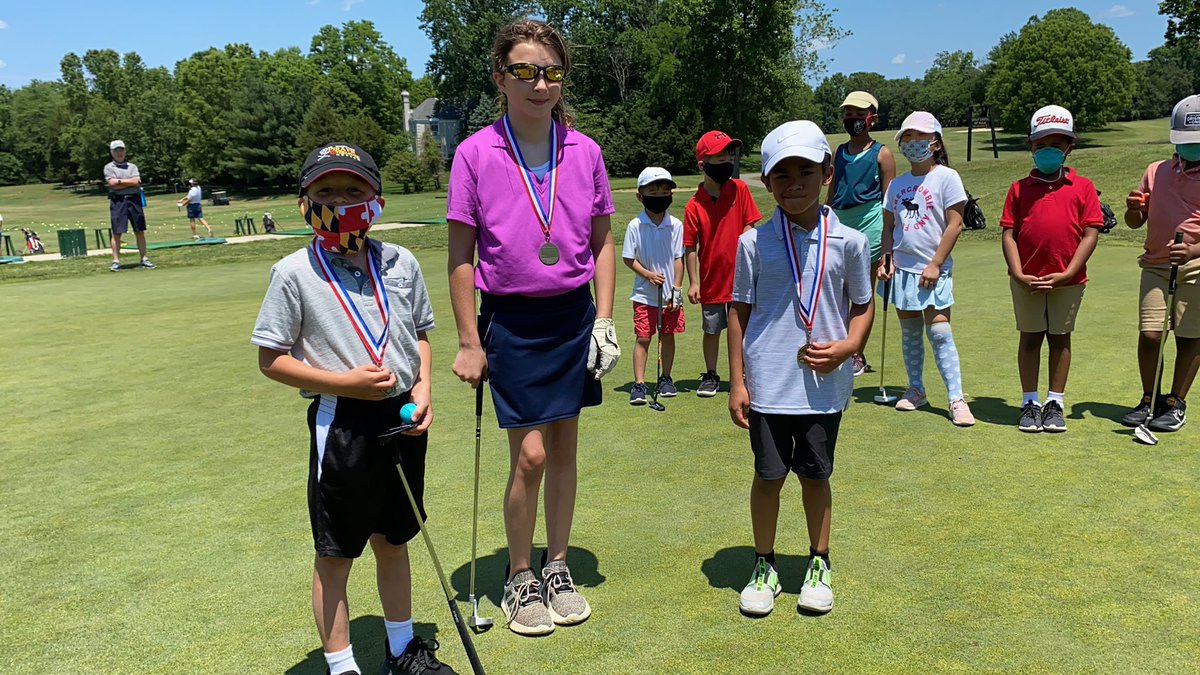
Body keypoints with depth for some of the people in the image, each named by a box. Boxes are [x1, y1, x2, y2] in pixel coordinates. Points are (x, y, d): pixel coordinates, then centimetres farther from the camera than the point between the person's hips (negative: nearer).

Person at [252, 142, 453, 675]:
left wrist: (422, 389, -1)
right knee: (335, 553, 7)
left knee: (393, 540, 19)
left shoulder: (401, 263, 4)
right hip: (341, 421, -4)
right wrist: (345, 382, -17)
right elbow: (271, 360, -7)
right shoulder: (294, 273, -8)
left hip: (403, 418, 4)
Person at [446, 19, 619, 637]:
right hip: (512, 321, -3)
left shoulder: (584, 152, 0)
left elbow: (602, 242, 9)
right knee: (530, 455, -3)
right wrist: (469, 343, -5)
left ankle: (557, 569, 30)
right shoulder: (476, 154, -8)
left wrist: (604, 320, 2)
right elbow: (461, 257, -4)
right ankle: (519, 579, 20)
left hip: (574, 316, 3)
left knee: (564, 448, 11)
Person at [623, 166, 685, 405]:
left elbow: (678, 258, -1)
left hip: (670, 294, 2)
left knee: (668, 336, 11)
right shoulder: (635, 226, -6)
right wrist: (648, 274, -15)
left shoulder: (676, 225, -3)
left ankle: (665, 378, 27)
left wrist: (677, 288, -5)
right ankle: (639, 384, 4)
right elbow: (629, 258, -3)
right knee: (643, 338, 0)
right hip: (644, 294, -2)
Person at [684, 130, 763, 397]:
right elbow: (690, 248, -5)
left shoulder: (739, 189, -5)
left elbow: (748, 228, -1)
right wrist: (693, 282, -6)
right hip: (712, 279, 0)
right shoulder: (694, 206, -10)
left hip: (739, 276, 1)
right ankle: (710, 376, 30)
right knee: (712, 330, 13)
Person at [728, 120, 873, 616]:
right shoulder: (754, 242, -3)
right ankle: (764, 567, 27)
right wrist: (736, 381, 0)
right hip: (767, 384, 0)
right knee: (769, 476, 8)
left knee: (816, 475, 13)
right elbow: (740, 311, 2)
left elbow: (863, 305, 9)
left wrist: (848, 345, -11)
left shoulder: (848, 242, -1)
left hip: (823, 384, 1)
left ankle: (819, 565, 32)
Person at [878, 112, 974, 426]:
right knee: (909, 332, 12)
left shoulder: (946, 177, -5)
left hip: (933, 270, -5)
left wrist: (935, 264, -14)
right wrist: (885, 259, 3)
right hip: (903, 268, 5)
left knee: (939, 332, -10)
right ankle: (915, 390, 24)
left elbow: (954, 224, -9)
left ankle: (956, 399, -6)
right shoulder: (897, 184, 12)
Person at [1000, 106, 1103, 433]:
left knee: (1060, 338, 10)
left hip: (1068, 280, 0)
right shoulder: (1020, 188, 4)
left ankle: (1054, 403, 20)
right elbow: (1008, 234, 0)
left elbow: (1091, 234, -3)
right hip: (1027, 280, 0)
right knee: (1030, 337, 8)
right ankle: (1029, 403, 17)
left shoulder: (1083, 187, 2)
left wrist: (1067, 274, -12)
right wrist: (1018, 274, -11)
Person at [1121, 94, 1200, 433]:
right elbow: (1136, 222, 16)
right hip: (1156, 264, 3)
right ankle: (1149, 399, 13)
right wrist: (1133, 208, -7)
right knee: (1149, 334, -3)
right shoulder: (1155, 172, 12)